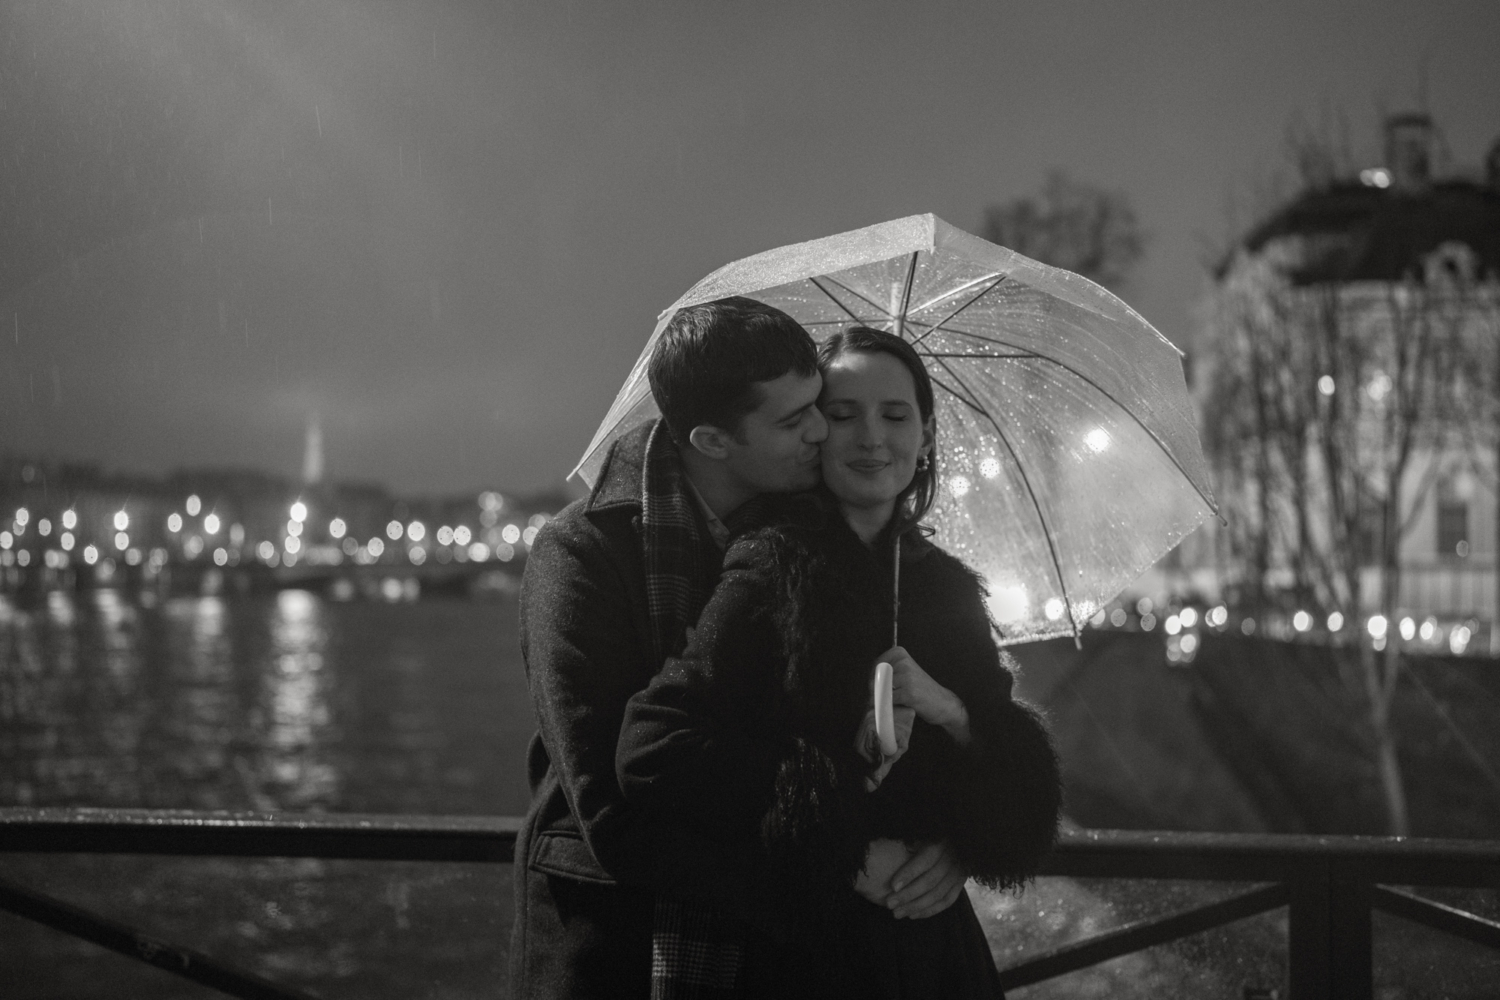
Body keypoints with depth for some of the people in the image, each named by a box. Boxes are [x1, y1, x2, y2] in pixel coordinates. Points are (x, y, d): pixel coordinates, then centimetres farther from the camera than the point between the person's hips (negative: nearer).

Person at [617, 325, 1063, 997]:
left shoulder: (948, 587, 6)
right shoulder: (771, 571, -11)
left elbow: (1023, 790, 5)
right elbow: (654, 755, -22)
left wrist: (947, 710, -15)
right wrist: (841, 847, -19)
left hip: (934, 942, 5)